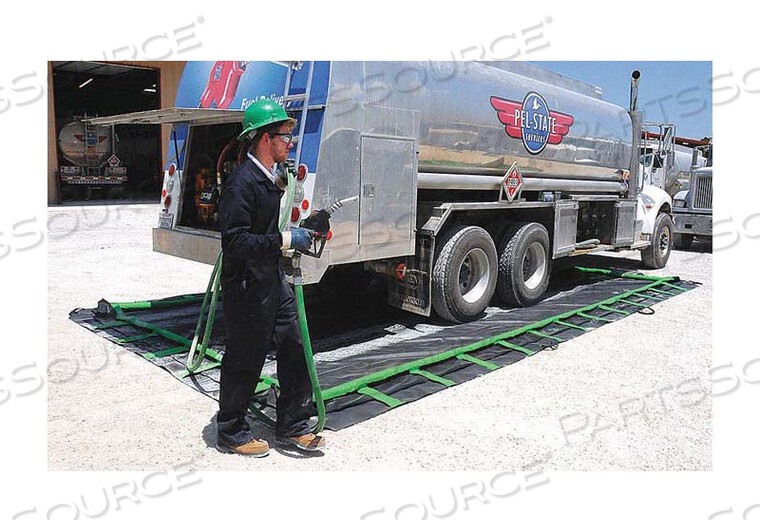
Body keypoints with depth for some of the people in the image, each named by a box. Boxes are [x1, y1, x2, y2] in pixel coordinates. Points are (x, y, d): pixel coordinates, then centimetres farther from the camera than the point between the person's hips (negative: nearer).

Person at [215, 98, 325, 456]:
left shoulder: (269, 178, 12)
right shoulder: (241, 182, -19)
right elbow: (234, 242, -26)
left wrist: (299, 234, 15)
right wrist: (285, 240, -23)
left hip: (273, 282, 9)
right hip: (247, 289, -9)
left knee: (295, 349, 10)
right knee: (244, 361, 5)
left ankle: (292, 427, 25)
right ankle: (231, 433, 26)